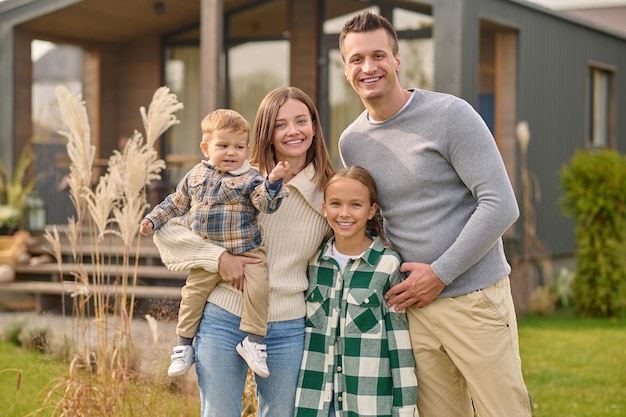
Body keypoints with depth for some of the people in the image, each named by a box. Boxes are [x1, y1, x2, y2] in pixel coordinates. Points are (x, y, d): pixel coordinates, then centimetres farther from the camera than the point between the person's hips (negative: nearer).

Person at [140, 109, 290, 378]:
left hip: (246, 252, -3)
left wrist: (273, 181, -34)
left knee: (257, 288, -23)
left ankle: (253, 340, -10)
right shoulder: (195, 176, 10)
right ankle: (184, 345, 12)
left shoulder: (249, 179, -3)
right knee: (192, 293, -4)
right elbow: (177, 202, 23)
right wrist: (153, 219, 18)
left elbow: (266, 204, -18)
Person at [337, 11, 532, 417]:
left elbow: (501, 206, -14)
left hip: (475, 299, -5)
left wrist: (439, 275, -13)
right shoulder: (351, 142, 9)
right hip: (411, 305, 5)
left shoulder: (451, 115, -9)